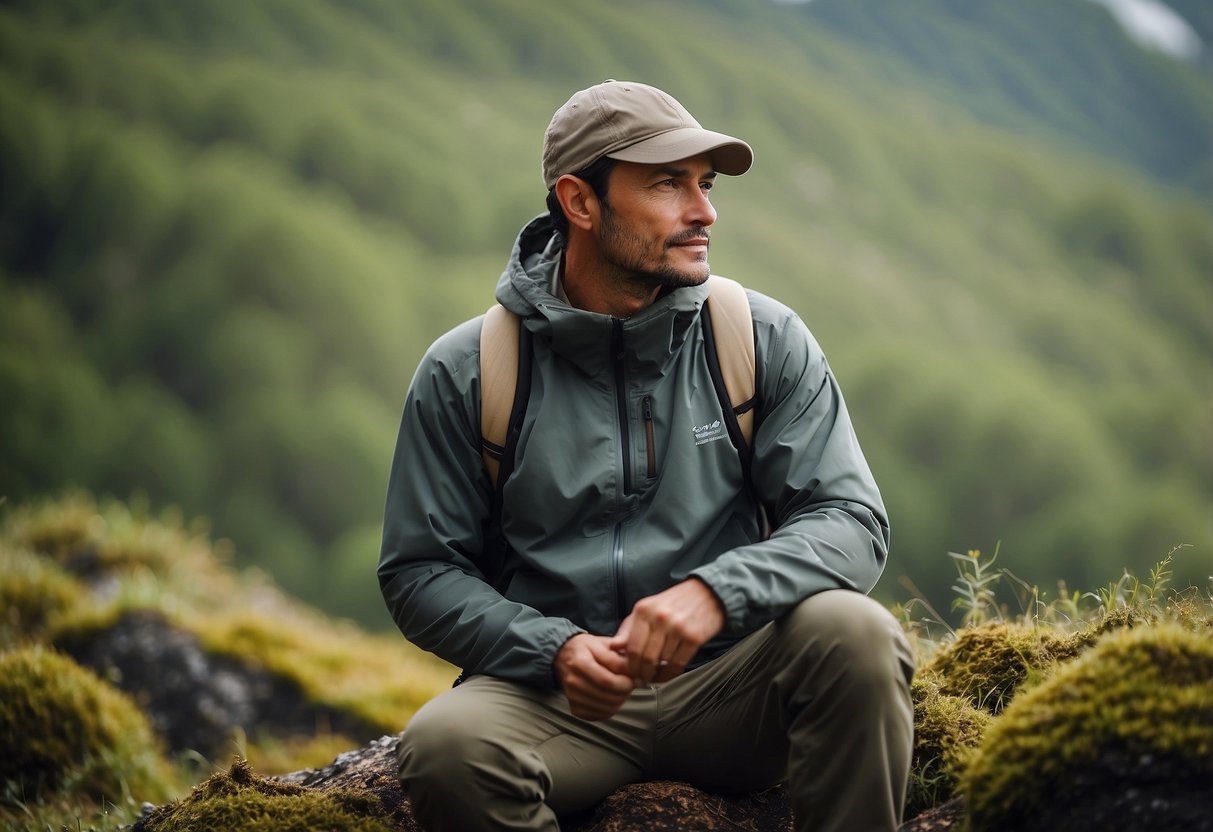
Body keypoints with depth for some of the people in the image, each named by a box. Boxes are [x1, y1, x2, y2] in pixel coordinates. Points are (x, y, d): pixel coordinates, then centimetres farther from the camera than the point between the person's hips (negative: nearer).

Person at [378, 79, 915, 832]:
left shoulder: (764, 340, 1)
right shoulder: (465, 374, 0)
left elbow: (850, 519, -5)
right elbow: (419, 571, 2)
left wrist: (715, 592, -25)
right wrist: (555, 648, -16)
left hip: (728, 683, 1)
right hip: (554, 695, -1)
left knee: (853, 632, -29)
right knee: (445, 745, -32)